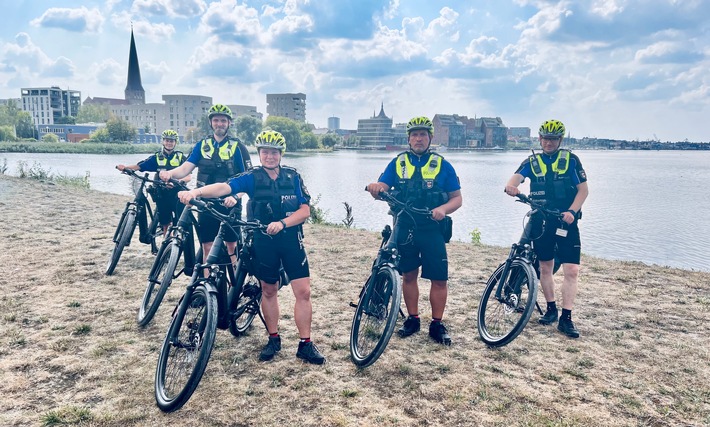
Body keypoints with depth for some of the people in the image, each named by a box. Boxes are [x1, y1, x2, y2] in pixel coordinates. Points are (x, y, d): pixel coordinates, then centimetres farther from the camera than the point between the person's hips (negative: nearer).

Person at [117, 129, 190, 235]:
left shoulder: (181, 157, 2)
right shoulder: (157, 158, 8)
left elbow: (187, 176, -7)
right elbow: (139, 166, -1)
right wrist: (125, 167, -19)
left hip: (177, 194, -2)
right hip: (162, 195, 3)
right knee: (165, 224, 9)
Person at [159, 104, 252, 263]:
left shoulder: (238, 147, -2)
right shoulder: (202, 145, 8)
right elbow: (186, 168, -1)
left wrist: (235, 196, -23)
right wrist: (170, 173, -23)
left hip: (229, 205, -3)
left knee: (232, 246, 4)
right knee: (207, 247, 6)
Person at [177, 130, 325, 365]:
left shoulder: (293, 177, 0)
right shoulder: (252, 178, -3)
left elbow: (305, 210, -5)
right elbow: (224, 187, -19)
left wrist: (282, 223, -21)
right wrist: (195, 191, -37)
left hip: (291, 240, 0)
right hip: (264, 241, 0)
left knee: (303, 292, -3)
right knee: (268, 290, 12)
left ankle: (305, 344, 9)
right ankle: (273, 339, 29)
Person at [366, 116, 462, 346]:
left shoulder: (442, 165, 2)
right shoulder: (398, 163, 6)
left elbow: (457, 198, 2)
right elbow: (381, 189, -2)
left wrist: (443, 209, -19)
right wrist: (376, 189, -26)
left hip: (432, 230, -1)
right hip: (405, 229, 2)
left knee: (439, 279, -1)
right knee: (409, 275, 11)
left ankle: (437, 324, 14)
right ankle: (412, 319, 26)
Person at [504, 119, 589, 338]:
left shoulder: (571, 160, 3)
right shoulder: (531, 162, 6)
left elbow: (583, 190, 0)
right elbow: (515, 178, -12)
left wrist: (571, 211, -16)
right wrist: (510, 187, -37)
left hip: (566, 221, -2)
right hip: (541, 221, 2)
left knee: (571, 270, -8)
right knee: (545, 267, 10)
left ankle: (566, 318, -2)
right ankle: (551, 309, 25)